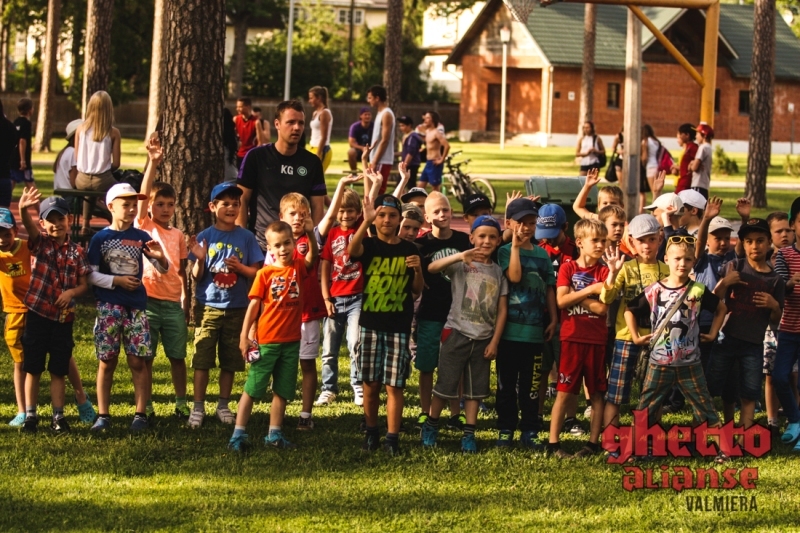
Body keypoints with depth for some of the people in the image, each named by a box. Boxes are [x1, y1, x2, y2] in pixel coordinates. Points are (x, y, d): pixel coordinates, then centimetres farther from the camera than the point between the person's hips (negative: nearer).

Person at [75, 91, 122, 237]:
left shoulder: (81, 129, -2)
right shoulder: (113, 133, -9)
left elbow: (77, 159, 3)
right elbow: (116, 164, -6)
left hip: (82, 180, 4)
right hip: (102, 180, -4)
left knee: (89, 191, 38)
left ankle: (85, 225, 41)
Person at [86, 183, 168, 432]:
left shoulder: (141, 237, 6)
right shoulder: (100, 239, 0)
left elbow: (163, 269, 8)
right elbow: (91, 275, -1)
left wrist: (160, 257, -14)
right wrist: (116, 280, -13)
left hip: (136, 305, 1)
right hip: (109, 306, -1)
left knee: (138, 362, -2)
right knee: (107, 361, 2)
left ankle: (140, 414, 4)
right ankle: (103, 415, 7)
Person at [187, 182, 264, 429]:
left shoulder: (246, 237, 2)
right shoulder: (204, 237, 0)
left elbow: (256, 272, 3)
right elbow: (196, 276, 1)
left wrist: (240, 267, -15)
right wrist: (200, 259, -18)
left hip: (236, 308, 1)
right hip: (208, 307, -1)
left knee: (230, 361, 8)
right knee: (202, 360, -3)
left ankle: (223, 405, 20)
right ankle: (198, 408, 4)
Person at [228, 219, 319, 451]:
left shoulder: (299, 268, 1)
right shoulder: (265, 273, -5)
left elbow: (312, 257, -18)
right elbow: (254, 304, -5)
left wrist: (310, 234, -36)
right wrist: (244, 335, -10)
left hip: (291, 340, 3)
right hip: (266, 341, -3)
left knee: (282, 391, 11)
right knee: (252, 388, 0)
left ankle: (274, 434, 20)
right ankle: (238, 434, 2)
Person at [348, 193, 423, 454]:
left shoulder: (409, 250, 5)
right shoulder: (369, 245, 0)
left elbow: (416, 291, 9)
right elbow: (352, 250, -25)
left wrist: (418, 269, -11)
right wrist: (366, 221, -36)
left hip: (399, 327, 0)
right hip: (370, 324, 0)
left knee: (394, 385, -3)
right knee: (370, 383, 5)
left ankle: (392, 438, 0)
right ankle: (371, 433, 19)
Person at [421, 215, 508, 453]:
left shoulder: (498, 272, 6)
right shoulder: (461, 266, -3)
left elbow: (502, 310, 6)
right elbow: (432, 268, -21)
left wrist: (494, 341, -1)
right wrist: (461, 256, -34)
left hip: (483, 339, 3)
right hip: (457, 333, -3)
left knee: (475, 389, 7)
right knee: (446, 384, 1)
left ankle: (469, 434, 13)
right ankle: (431, 425, 18)